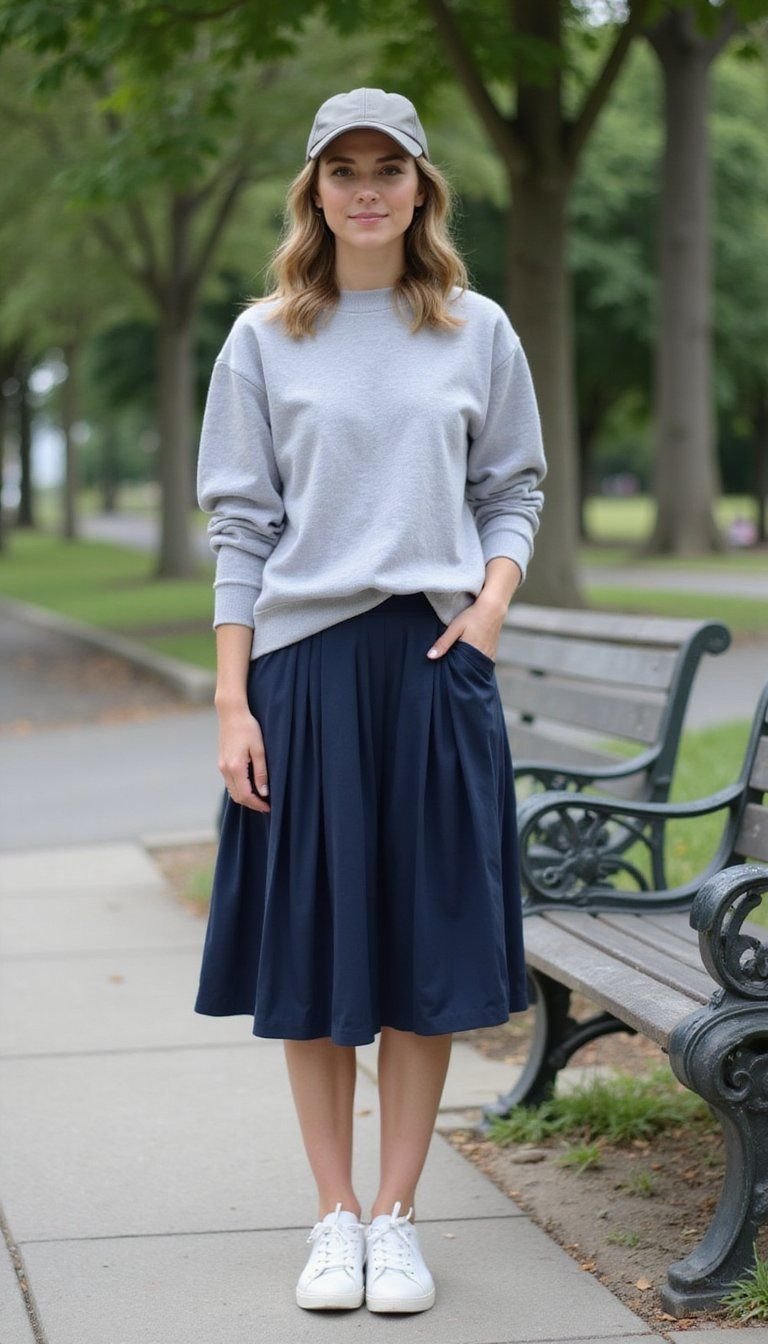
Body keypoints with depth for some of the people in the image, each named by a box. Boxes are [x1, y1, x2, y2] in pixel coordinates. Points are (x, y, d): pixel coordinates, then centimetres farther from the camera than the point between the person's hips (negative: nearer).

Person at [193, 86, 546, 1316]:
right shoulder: (264, 339, 4)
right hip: (305, 667, -1)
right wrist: (232, 701, -4)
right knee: (312, 948, 3)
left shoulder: (479, 333, 7)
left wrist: (492, 600, -8)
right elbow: (239, 524, 2)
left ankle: (397, 1216, 14)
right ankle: (335, 1215, 15)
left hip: (436, 665, 1)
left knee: (428, 948, 3)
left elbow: (514, 490, 12)